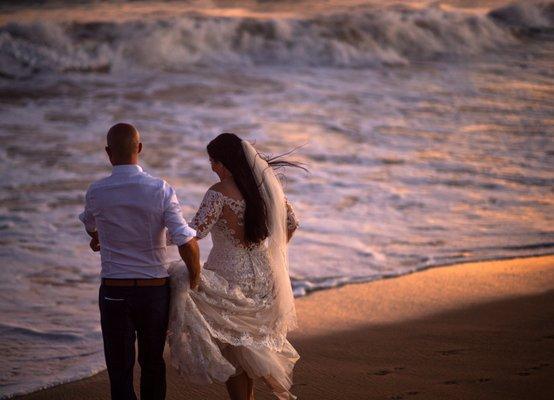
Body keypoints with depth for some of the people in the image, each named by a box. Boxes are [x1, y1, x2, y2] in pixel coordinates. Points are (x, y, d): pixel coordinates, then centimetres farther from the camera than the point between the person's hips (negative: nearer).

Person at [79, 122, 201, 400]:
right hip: (155, 290, 1)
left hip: (114, 292, -1)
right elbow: (187, 243, -16)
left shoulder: (96, 193, -5)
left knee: (120, 369, 4)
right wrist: (195, 278, 3)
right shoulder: (161, 190, -11)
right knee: (153, 364, 18)